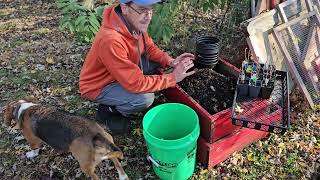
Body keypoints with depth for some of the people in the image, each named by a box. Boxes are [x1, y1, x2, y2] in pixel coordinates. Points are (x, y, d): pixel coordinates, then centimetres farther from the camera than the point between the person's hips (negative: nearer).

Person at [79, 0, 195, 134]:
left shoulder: (135, 22, -14)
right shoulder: (111, 40, -39)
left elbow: (150, 48, 1)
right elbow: (136, 83, -34)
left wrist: (170, 61, -17)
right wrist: (173, 77, -27)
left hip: (121, 73, 8)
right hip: (98, 86, -8)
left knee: (157, 62, 0)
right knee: (146, 98, -27)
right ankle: (108, 110, 2)